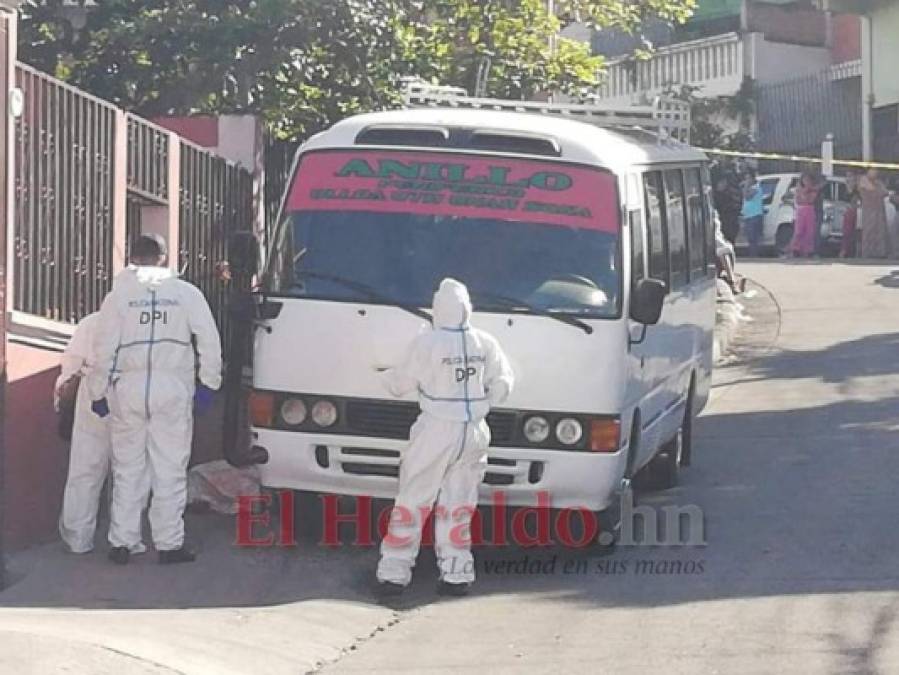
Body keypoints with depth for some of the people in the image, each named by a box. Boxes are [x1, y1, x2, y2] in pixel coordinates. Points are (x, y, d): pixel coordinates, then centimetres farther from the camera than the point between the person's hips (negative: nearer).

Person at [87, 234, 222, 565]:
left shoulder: (119, 296, 4)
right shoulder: (186, 293, 4)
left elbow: (104, 348, 1)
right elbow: (209, 339, -1)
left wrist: (98, 393, 8)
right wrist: (209, 382, 5)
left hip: (128, 386, 1)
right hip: (173, 388, -1)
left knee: (127, 469, 8)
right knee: (170, 469, 4)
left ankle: (121, 542, 9)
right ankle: (169, 543, 4)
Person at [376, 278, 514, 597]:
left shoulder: (426, 343, -14)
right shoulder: (485, 344, -2)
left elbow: (402, 383, -3)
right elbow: (502, 385, 6)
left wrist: (387, 376, 19)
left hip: (435, 431, -4)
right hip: (473, 433, 4)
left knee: (412, 503, 5)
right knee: (458, 506, 13)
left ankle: (394, 573, 5)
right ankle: (455, 575, 12)